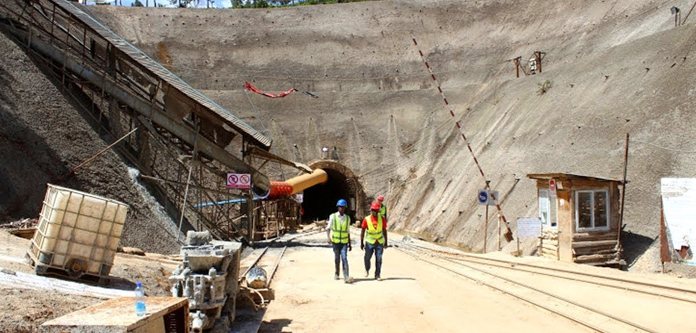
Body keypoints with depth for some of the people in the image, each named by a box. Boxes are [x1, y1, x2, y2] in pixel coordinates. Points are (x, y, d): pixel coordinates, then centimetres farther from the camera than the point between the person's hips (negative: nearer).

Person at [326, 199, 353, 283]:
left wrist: (349, 244, 12)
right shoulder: (332, 216, -1)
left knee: (344, 258, -12)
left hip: (344, 242, 1)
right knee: (337, 258, 9)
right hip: (335, 241, -1)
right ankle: (336, 274, 29)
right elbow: (328, 228, -3)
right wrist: (328, 237, -21)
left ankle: (346, 276, -19)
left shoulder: (347, 218, 6)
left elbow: (348, 232, 12)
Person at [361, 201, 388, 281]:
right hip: (369, 242, -1)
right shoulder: (366, 219, -7)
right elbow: (363, 231, -2)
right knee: (367, 258, 4)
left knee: (379, 259, -1)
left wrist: (386, 242, 7)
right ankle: (367, 270, 33)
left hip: (380, 242, 1)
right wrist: (361, 243, -3)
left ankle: (377, 275, 8)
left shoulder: (382, 219, -2)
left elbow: (384, 231, 6)